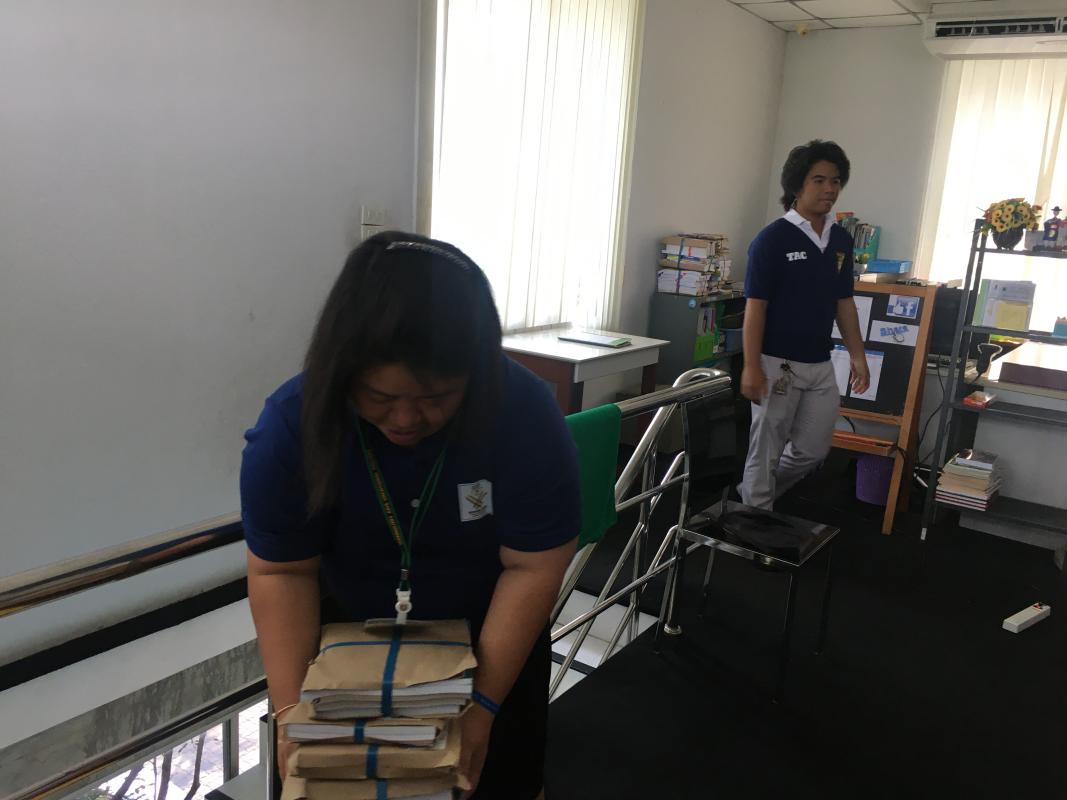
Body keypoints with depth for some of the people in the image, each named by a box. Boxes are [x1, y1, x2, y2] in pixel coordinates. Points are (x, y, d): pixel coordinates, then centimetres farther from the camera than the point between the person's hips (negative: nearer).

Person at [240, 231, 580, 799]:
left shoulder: (525, 414, -31)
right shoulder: (290, 425, -27)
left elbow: (533, 569, -23)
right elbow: (282, 573, -18)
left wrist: (484, 703, -22)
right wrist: (292, 713, -23)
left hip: (492, 630, 0)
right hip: (350, 631, 1)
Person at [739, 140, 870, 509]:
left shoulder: (842, 240, 8)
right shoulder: (772, 238, -12)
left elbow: (844, 303, 14)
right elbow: (755, 306, -13)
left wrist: (858, 356, 10)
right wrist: (751, 367, -18)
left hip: (820, 365, 7)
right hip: (777, 363, -6)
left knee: (813, 451, 13)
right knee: (766, 452, 3)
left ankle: (753, 494, 33)